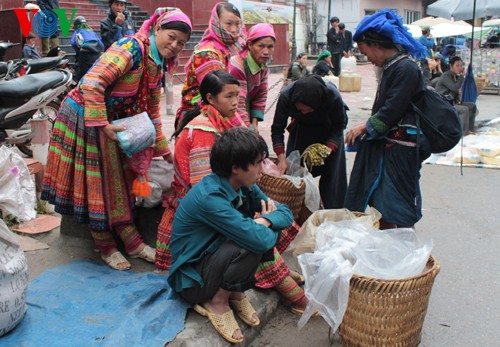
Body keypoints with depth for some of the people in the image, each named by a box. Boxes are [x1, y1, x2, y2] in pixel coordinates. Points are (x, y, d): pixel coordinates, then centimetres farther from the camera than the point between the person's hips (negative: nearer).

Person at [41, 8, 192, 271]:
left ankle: (132, 242, 22)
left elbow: (152, 109, 14)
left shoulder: (158, 64, 6)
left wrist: (163, 148, 15)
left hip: (110, 121, 9)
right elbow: (91, 83, -31)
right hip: (85, 117, -9)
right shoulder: (132, 48, -23)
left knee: (118, 182, 13)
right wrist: (101, 125, -27)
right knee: (95, 185, 3)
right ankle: (106, 248, 16)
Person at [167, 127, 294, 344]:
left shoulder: (245, 187, -5)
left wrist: (266, 220, -23)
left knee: (270, 228, -10)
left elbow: (286, 213, -1)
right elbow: (259, 240, -36)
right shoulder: (209, 197, -31)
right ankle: (217, 301, -6)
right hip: (191, 277, -8)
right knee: (253, 243, -30)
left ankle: (236, 291, 5)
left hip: (217, 256, 8)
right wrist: (266, 225, -14)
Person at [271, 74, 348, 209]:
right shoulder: (286, 96, -33)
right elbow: (277, 128, -22)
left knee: (332, 174, -7)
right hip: (301, 129, 2)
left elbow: (340, 124, -17)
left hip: (329, 132, -1)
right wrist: (281, 158, -31)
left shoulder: (333, 97, -36)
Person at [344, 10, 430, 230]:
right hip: (385, 146, 9)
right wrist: (366, 129, 8)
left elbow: (391, 111, -20)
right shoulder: (391, 67, 12)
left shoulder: (406, 69, -17)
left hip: (400, 151, -9)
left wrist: (365, 127, -7)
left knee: (400, 212, 1)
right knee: (382, 208, 15)